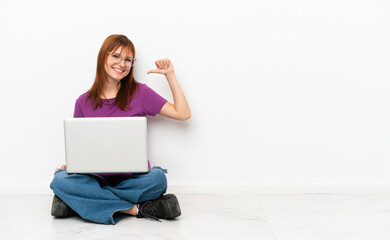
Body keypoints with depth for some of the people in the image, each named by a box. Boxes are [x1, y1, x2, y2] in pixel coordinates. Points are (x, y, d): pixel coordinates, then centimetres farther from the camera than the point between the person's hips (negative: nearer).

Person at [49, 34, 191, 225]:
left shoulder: (139, 93, 5)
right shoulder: (84, 102, 9)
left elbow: (183, 114, 1)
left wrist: (170, 75, -1)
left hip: (133, 178, -1)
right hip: (97, 178, 1)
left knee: (157, 178, -34)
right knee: (60, 180, -27)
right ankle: (135, 208, -23)